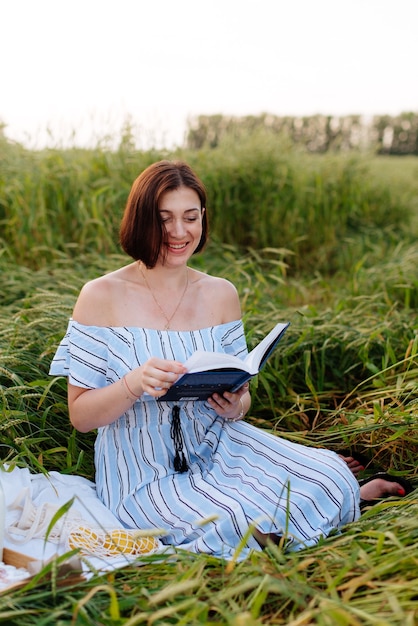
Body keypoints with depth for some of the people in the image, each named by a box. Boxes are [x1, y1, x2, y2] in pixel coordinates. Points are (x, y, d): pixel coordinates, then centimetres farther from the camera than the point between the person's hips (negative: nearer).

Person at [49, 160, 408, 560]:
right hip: (145, 475, -3)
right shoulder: (101, 297, -9)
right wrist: (134, 385, -28)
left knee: (329, 476, -17)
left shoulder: (221, 294, 3)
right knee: (239, 524, -29)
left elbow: (240, 396, 10)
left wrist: (235, 406, -15)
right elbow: (80, 415, -8)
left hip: (217, 449, 4)